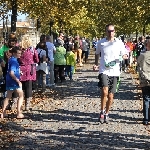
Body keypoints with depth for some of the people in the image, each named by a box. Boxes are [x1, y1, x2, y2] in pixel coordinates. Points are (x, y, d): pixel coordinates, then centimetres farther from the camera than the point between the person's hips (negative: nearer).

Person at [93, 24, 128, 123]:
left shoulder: (119, 43, 2)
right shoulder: (101, 43, 3)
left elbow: (124, 55, 10)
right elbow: (97, 53, 20)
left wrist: (124, 56, -14)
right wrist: (96, 64, 6)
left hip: (114, 72, 1)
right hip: (104, 71, -1)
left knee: (111, 96, 7)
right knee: (105, 92, -21)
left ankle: (107, 113, 27)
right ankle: (102, 111, -2)